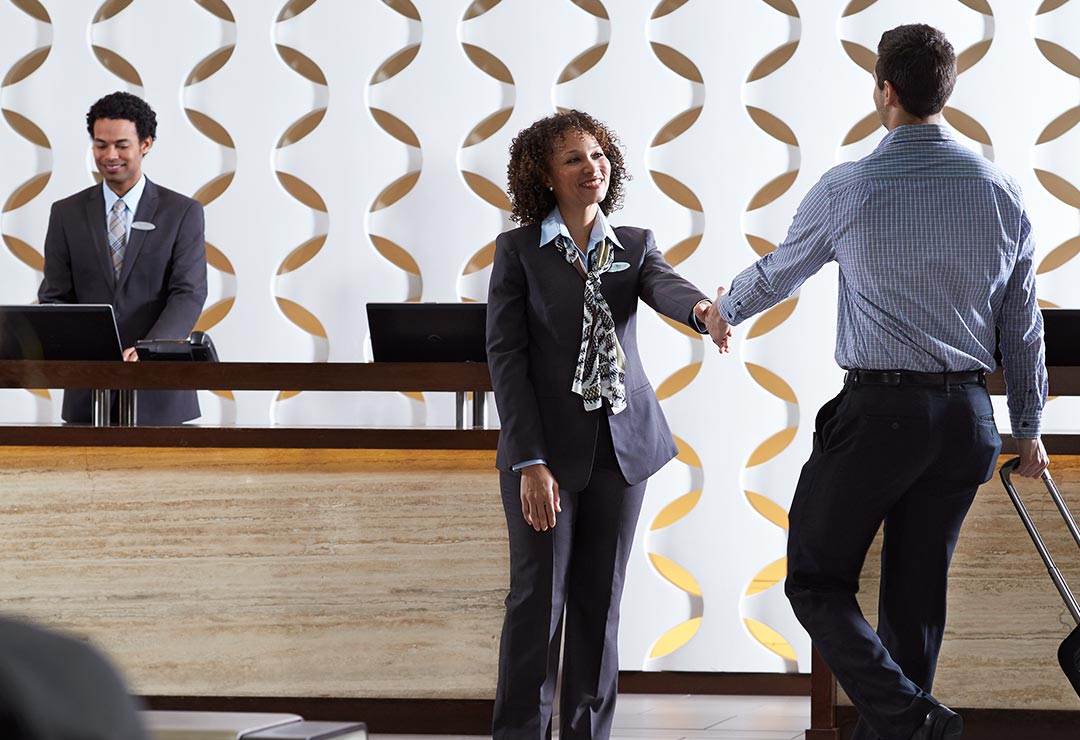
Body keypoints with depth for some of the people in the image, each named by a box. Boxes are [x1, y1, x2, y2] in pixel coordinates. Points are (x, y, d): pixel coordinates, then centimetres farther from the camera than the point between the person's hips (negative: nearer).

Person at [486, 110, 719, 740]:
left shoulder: (635, 245, 9)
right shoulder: (518, 250, -1)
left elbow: (665, 286, -14)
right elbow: (505, 356, -7)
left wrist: (704, 308, -40)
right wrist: (531, 462, -16)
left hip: (622, 445, 3)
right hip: (547, 448, -3)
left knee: (601, 600, 7)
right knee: (539, 598, -4)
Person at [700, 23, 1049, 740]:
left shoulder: (847, 190, -7)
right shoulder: (1002, 191, 2)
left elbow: (778, 273, 11)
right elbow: (1024, 323, 8)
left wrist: (725, 311, 32)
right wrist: (1027, 426, 19)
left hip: (878, 411, -4)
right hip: (966, 413, 4)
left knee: (818, 580, 4)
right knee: (918, 588, 13)